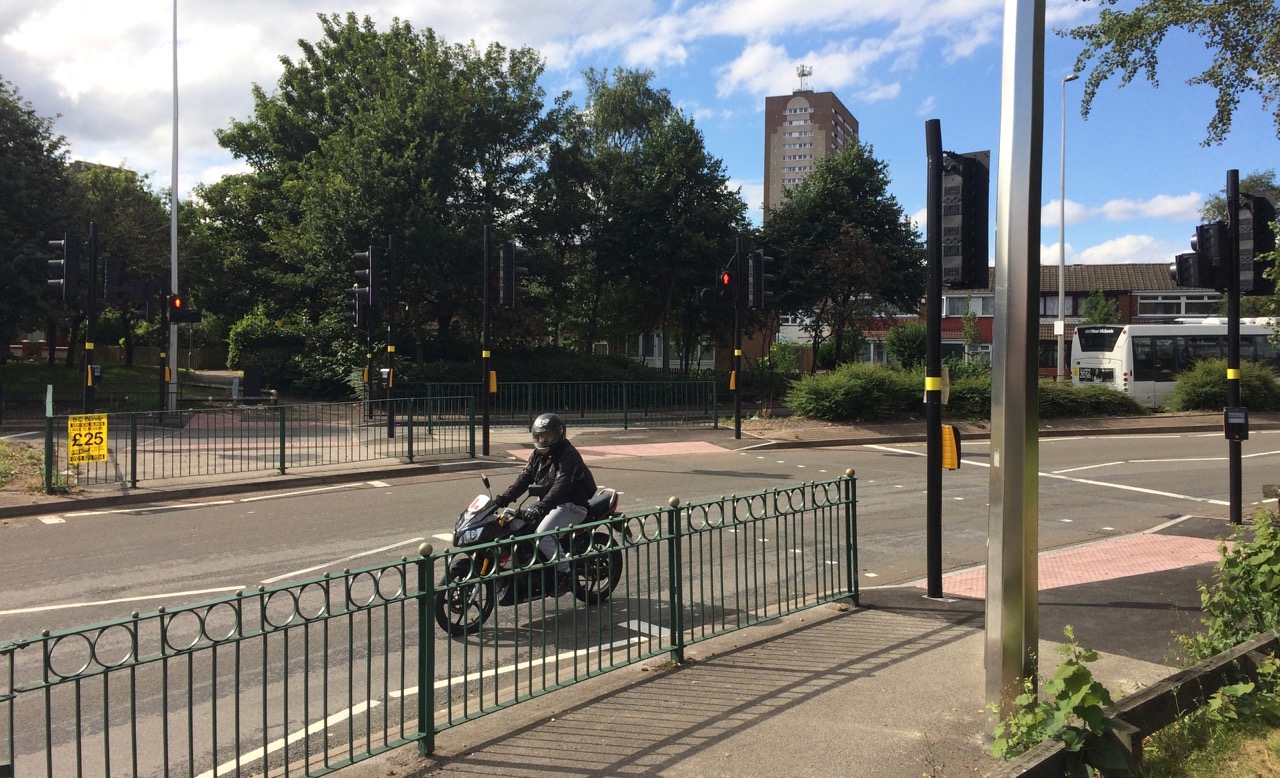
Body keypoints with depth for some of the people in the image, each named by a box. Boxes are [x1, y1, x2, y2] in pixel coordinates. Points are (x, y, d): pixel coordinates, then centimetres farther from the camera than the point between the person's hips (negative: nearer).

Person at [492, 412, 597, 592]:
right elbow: (524, 478, 5)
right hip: (548, 501, 9)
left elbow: (561, 486, -30)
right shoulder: (538, 455, 10)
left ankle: (565, 572, -9)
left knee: (543, 534, -27)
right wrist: (503, 499, -10)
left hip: (571, 505, -9)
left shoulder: (569, 455, -17)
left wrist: (540, 508, -41)